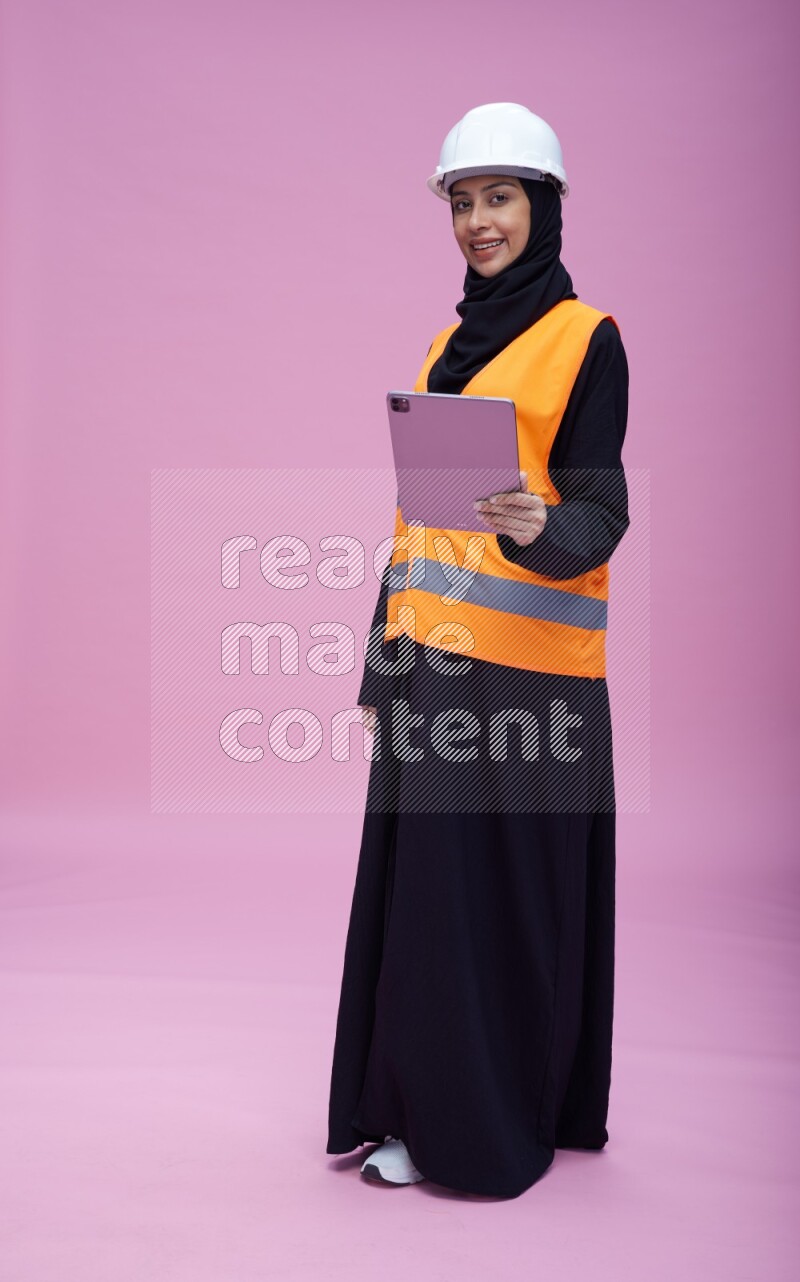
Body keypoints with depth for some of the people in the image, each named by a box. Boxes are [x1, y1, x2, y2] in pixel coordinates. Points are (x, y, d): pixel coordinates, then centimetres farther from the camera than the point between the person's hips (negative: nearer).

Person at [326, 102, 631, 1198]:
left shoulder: (586, 338, -3)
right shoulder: (449, 344, 17)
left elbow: (601, 512, -10)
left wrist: (538, 529, -34)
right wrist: (382, 666, 14)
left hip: (525, 666, -7)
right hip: (432, 658, 7)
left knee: (505, 893, 1)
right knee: (420, 888, 10)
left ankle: (497, 1125, 16)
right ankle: (420, 1107, 24)